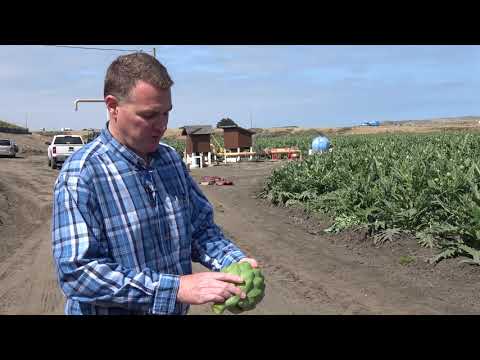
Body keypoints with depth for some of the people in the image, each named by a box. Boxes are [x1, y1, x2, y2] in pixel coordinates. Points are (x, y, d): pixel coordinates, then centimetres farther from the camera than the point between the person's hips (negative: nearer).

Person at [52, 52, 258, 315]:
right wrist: (177, 288, -30)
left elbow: (201, 227, 5)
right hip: (109, 309, -6)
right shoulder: (81, 174, -20)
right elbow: (77, 273, -26)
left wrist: (233, 262, -14)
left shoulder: (172, 160, -1)